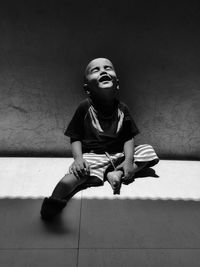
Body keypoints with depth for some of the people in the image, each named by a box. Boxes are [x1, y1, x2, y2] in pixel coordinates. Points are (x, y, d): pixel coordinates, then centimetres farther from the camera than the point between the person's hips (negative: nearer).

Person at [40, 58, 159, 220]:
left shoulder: (122, 109, 5)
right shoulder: (85, 108, -2)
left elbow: (128, 138, 4)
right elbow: (75, 137, -1)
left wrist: (128, 160, -13)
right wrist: (78, 158, -18)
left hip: (119, 155, 4)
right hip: (92, 155, -4)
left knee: (149, 151, -10)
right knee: (78, 173, -33)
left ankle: (116, 174, -21)